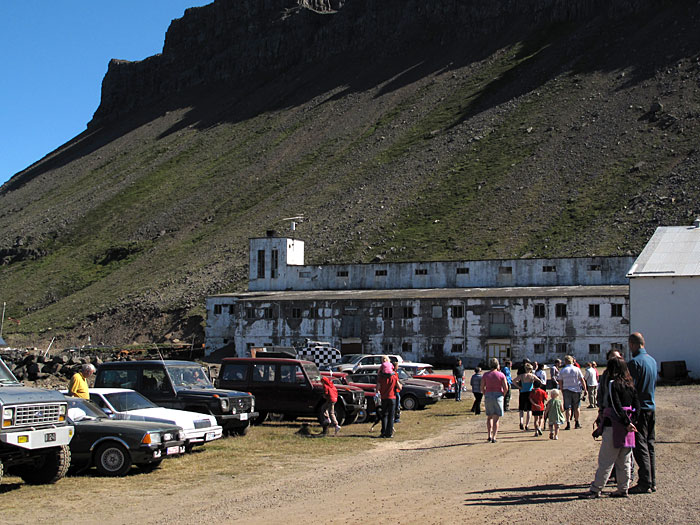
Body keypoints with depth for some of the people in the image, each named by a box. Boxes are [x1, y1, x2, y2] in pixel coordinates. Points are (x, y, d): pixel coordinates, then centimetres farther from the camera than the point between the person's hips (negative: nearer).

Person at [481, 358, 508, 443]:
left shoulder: (485, 375, 1)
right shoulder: (501, 375, -3)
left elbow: (482, 387, -1)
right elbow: (505, 388, -7)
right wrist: (502, 395, 9)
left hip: (488, 396, 2)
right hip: (498, 396, -1)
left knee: (489, 417, 17)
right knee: (496, 419, 3)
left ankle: (489, 435, 7)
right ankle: (494, 438, -3)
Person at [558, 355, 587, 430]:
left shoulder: (562, 370, 1)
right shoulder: (577, 369, -1)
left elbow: (560, 383, 3)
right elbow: (582, 380, -2)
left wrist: (562, 390, 13)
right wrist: (585, 389, 4)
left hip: (566, 390, 0)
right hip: (576, 390, 0)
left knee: (568, 408, 0)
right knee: (577, 407, 12)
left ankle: (568, 424, -10)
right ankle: (577, 423, 19)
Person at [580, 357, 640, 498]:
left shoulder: (612, 384, -10)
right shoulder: (630, 385, 10)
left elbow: (616, 407, -18)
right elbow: (637, 405, 7)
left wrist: (627, 423, -15)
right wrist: (630, 422, 6)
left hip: (614, 426, -7)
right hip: (628, 428, 7)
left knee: (605, 460, -4)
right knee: (624, 461, 11)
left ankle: (596, 490, -1)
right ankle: (623, 489, 14)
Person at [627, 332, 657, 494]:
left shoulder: (635, 362, -16)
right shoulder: (652, 360, 10)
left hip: (639, 409, -8)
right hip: (652, 407, 8)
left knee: (640, 447, -4)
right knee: (649, 445, 13)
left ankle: (645, 484, -4)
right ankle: (652, 482, 16)